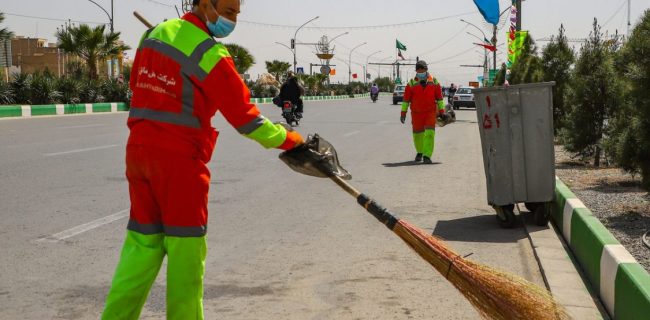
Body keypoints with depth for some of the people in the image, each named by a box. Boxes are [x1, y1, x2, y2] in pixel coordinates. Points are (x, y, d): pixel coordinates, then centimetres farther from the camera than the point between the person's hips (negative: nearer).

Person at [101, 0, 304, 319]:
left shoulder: (153, 34, 11)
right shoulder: (211, 55, -13)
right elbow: (244, 116, -9)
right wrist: (287, 139, 2)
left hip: (137, 150, 7)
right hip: (179, 159, -7)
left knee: (143, 242, 13)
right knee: (186, 247, 3)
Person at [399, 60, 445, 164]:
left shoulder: (434, 82, 0)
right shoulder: (412, 84, -3)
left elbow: (439, 97, 6)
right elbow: (406, 99, 1)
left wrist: (441, 111, 3)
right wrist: (403, 113, 0)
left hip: (430, 112, -1)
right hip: (416, 113, 1)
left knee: (429, 133, -14)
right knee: (417, 134, 11)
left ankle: (427, 156, -15)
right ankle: (420, 152, 35)